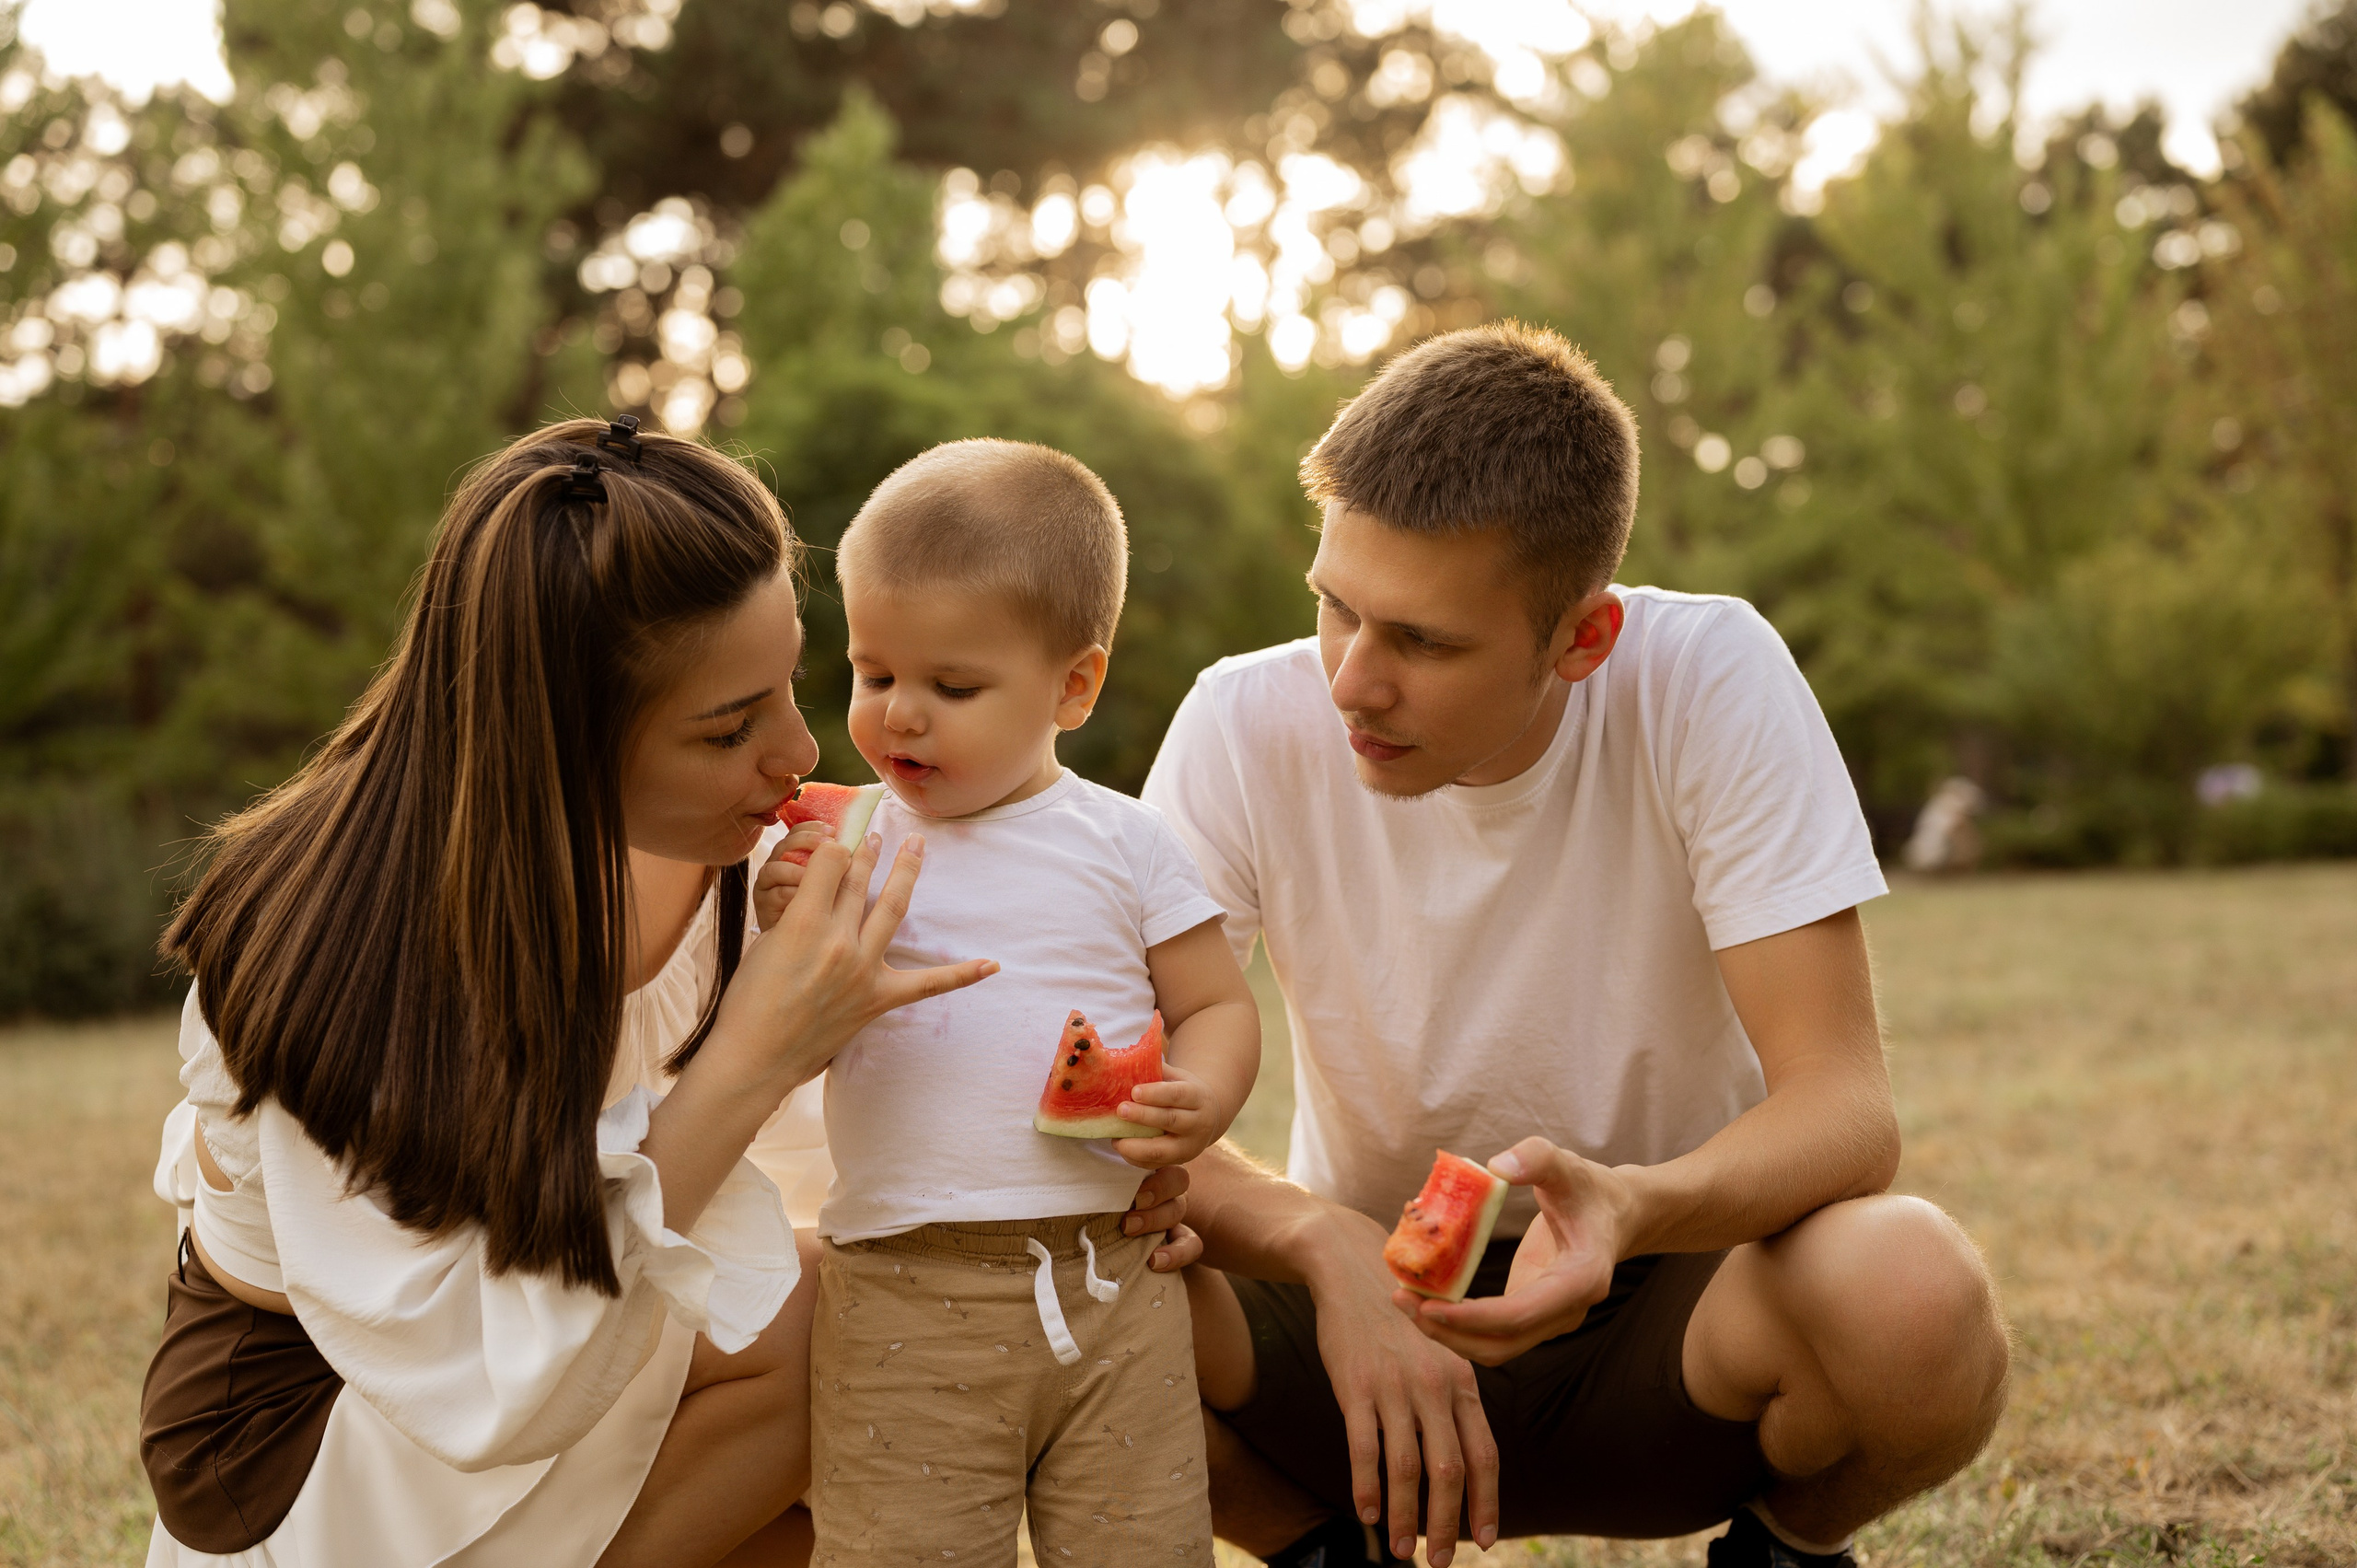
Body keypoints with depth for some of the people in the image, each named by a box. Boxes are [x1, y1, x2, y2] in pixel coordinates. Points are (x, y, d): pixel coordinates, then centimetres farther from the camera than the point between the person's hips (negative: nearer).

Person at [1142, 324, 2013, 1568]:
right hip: (1369, 1311, 1)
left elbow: (1843, 1106, -22)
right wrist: (1322, 1242, -36)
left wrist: (1631, 1210, -43)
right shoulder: (1248, 727, -15)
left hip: (1661, 1305, -1)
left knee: (1919, 1300, -33)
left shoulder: (1710, 682, -18)